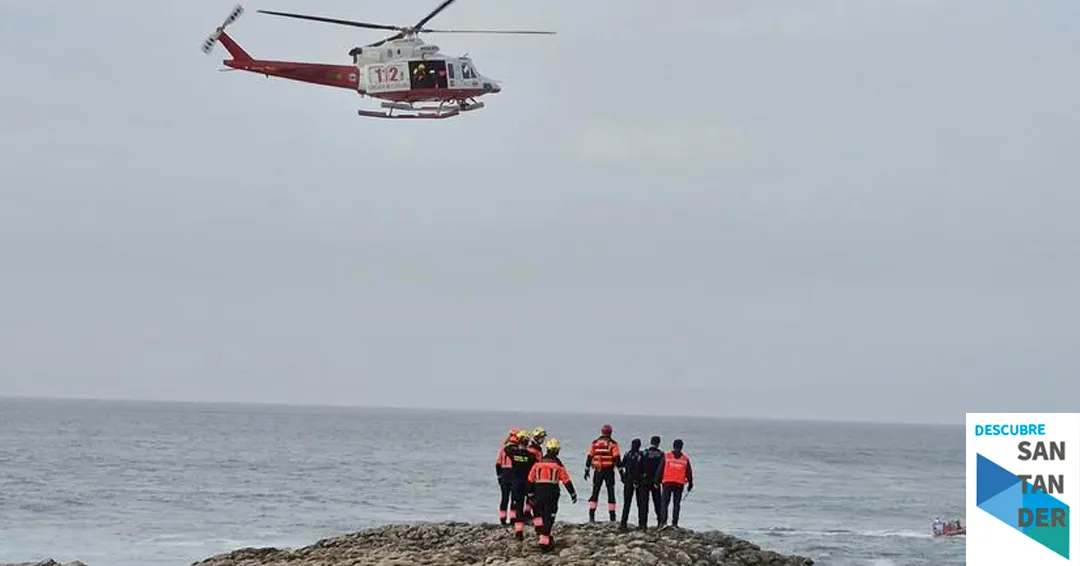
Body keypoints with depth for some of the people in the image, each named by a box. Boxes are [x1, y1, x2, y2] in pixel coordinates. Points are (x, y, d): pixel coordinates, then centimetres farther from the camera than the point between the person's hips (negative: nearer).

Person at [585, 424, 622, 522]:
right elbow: (617, 459, -8)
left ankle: (591, 515, -2)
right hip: (609, 471, -2)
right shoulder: (613, 444, -4)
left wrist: (587, 470, 12)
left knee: (595, 492, 7)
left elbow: (589, 457, 6)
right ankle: (612, 517, 4)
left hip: (598, 471, 2)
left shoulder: (594, 443, 5)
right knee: (611, 493, 6)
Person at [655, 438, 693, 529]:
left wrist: (658, 481, 5)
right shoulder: (685, 459, 4)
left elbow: (660, 470, -1)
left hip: (667, 483, -1)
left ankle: (663, 522, -12)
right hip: (679, 484, 1)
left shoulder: (666, 456, 0)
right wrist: (690, 484, 17)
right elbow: (689, 473, 8)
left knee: (664, 503, 2)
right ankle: (674, 523, 6)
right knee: (676, 504, 8)